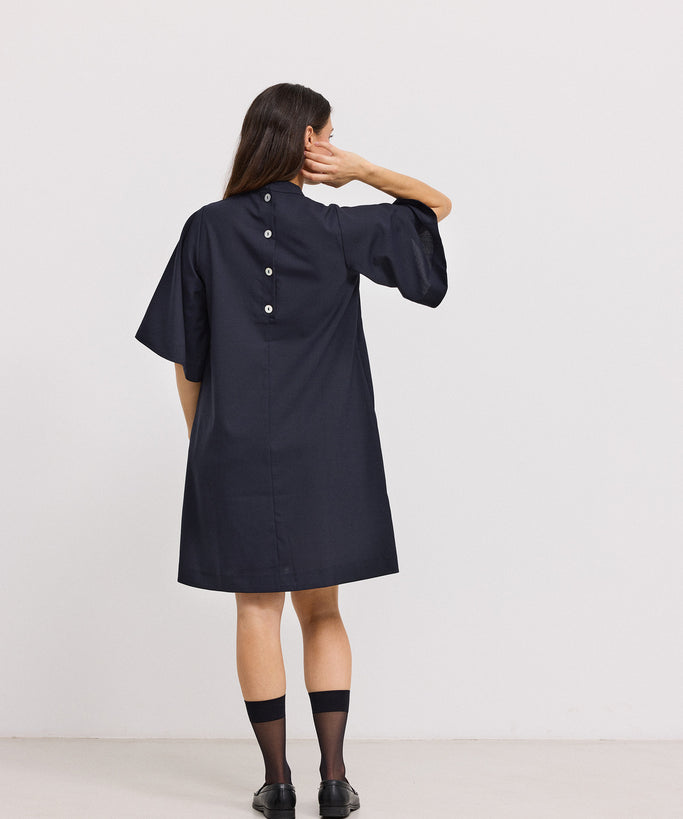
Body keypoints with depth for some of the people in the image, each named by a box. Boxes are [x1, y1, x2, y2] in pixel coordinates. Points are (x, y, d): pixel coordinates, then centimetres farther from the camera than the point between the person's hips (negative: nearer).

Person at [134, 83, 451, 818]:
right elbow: (439, 205, 11)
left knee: (257, 610, 8)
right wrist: (363, 170, 1)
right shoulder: (338, 229, -4)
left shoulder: (207, 230, -2)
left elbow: (184, 357, 0)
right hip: (323, 451, 0)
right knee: (321, 610, 12)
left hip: (234, 449, 0)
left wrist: (200, 439, 11)